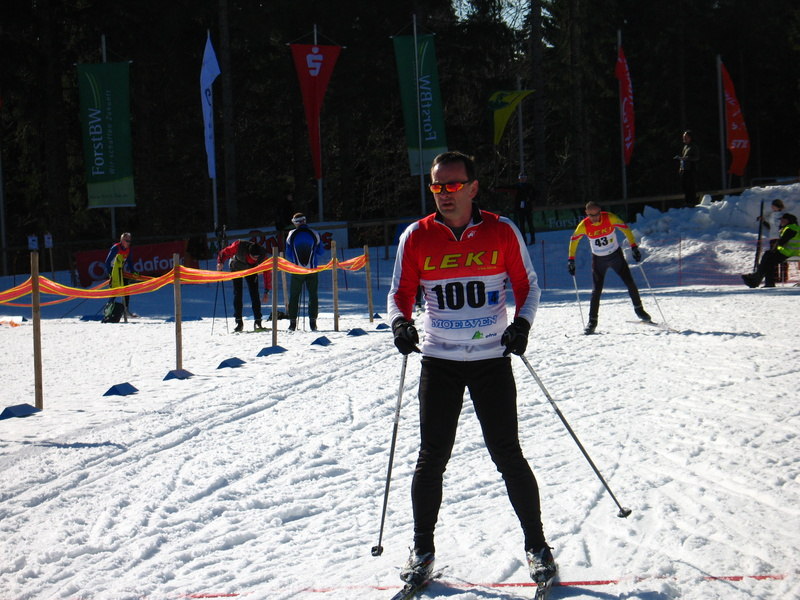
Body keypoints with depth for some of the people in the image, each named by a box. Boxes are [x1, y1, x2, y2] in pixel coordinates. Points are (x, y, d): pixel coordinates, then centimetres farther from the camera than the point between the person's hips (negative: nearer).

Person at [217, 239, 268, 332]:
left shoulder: (262, 254, -32)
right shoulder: (239, 246, -38)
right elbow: (225, 252, -23)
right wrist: (220, 262, -41)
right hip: (236, 268, -1)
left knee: (254, 295, -10)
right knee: (237, 294, -8)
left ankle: (257, 322, -4)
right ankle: (239, 322, -4)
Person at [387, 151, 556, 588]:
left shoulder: (502, 232, -3)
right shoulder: (416, 237, -1)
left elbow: (527, 285, 6)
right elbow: (400, 294, 6)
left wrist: (521, 323, -12)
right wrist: (400, 323, -15)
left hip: (491, 359, -1)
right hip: (439, 360, 1)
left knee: (508, 455, -1)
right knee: (432, 458, 4)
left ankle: (536, 545, 13)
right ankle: (422, 549, 17)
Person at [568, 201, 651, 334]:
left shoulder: (610, 218, -19)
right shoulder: (584, 226, -17)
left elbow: (625, 229, -11)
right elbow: (574, 240, -3)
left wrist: (634, 247, -16)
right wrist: (571, 259, -5)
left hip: (616, 255, 0)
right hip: (598, 260, 0)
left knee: (630, 283, -2)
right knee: (596, 290, -6)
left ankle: (639, 309, 17)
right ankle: (592, 321, 1)